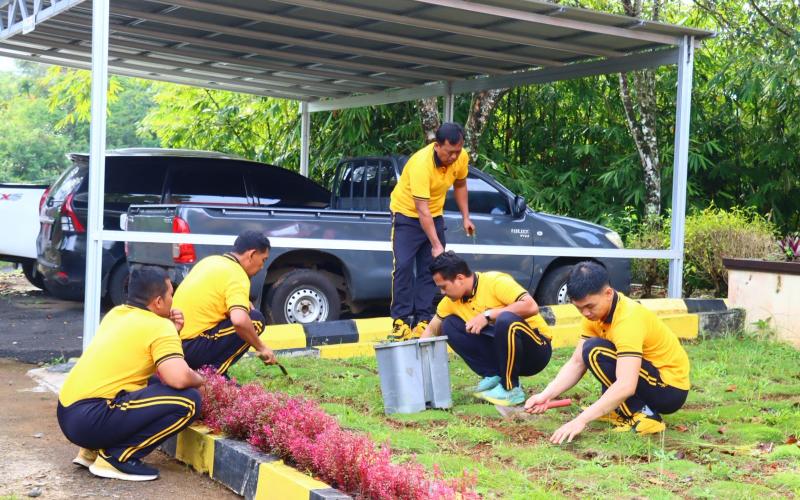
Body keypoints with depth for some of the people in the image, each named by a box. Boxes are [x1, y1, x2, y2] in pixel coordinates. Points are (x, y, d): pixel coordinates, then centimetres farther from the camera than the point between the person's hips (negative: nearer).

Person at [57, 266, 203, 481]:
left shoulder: (116, 313, 16)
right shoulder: (159, 326, -8)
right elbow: (179, 378, -21)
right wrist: (199, 380, 2)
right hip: (91, 421, -9)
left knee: (150, 382, 29)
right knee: (188, 401, -13)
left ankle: (92, 451, 17)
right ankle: (117, 456, -9)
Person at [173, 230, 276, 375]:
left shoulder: (211, 261, 13)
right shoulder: (236, 275, -13)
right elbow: (240, 320, -29)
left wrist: (246, 305, 16)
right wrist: (261, 348, -15)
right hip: (191, 349, -9)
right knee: (255, 320, -6)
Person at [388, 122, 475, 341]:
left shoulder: (461, 158, -15)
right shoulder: (421, 163, -34)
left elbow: (459, 185, 8)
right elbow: (422, 210, -36)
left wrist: (466, 217, 3)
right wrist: (436, 246, -38)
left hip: (435, 215, 6)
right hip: (407, 214, -6)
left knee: (430, 269, 2)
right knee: (403, 267, -15)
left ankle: (423, 320, 5)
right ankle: (400, 321, -11)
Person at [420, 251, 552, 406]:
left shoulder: (495, 281, -20)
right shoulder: (451, 301, 1)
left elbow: (531, 306, -31)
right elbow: (431, 331, 13)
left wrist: (488, 315, -30)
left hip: (536, 348, -7)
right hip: (502, 351, 7)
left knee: (506, 320, -38)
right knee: (449, 325, -3)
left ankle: (510, 390, -21)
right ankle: (493, 376, -2)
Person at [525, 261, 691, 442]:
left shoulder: (628, 319, -29)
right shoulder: (597, 311, -2)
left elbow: (625, 386, -38)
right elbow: (576, 363, -1)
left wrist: (581, 420, -41)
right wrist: (545, 395, -15)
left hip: (671, 390, -9)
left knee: (595, 351, -22)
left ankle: (641, 415, -14)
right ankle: (620, 409, 13)